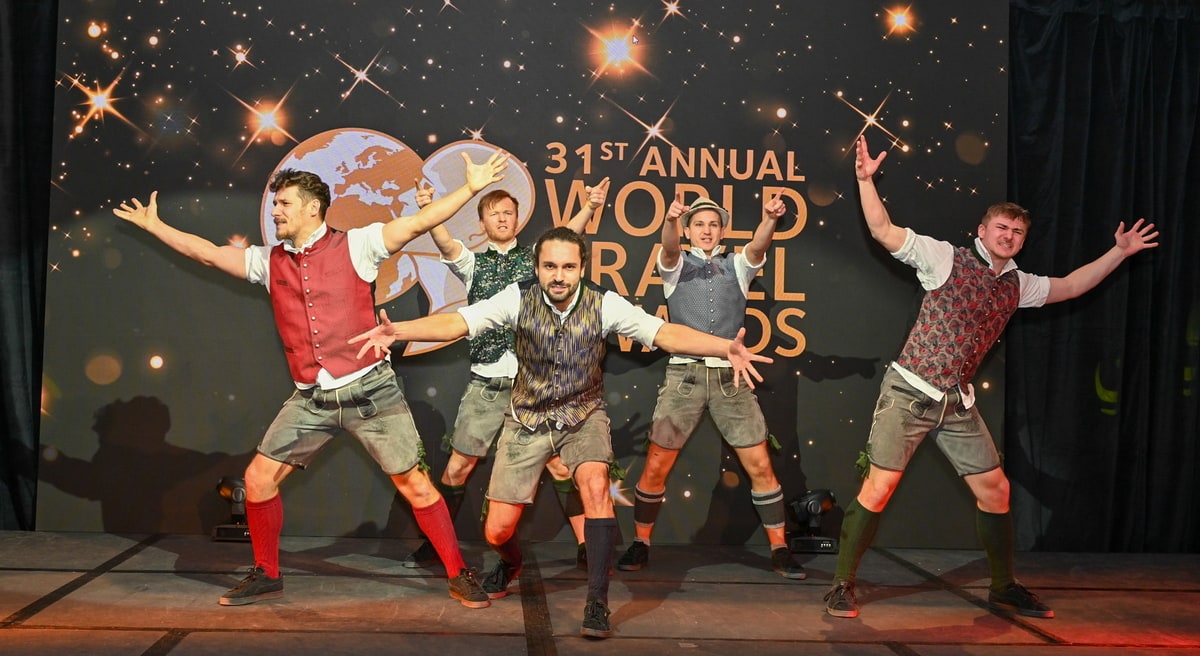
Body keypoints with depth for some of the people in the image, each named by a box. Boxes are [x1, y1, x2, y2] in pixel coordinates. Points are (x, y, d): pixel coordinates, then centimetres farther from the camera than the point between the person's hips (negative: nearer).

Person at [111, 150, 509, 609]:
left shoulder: (355, 245, -2)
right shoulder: (268, 261, 12)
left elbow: (419, 223, -9)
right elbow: (206, 253, 19)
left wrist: (472, 188, -16)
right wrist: (154, 225, 22)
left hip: (369, 388, -5)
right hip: (310, 400, 5)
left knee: (413, 483, -3)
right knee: (258, 477, 3)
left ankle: (459, 576, 8)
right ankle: (266, 575, 22)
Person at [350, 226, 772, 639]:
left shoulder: (604, 304, -17)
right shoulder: (519, 298, -16)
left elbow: (663, 332, -25)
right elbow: (458, 322, -25)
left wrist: (727, 347, -40)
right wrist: (398, 331, -42)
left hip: (583, 417, -1)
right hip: (528, 420, 1)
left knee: (595, 483, -32)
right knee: (497, 532, 0)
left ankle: (597, 602, -21)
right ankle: (510, 563, 40)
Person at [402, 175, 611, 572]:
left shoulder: (536, 258, 8)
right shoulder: (473, 264, 10)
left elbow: (568, 235, -11)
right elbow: (446, 244, -10)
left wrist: (590, 207, -31)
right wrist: (427, 210, -30)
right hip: (487, 382, 1)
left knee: (559, 463, -1)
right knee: (458, 466, 4)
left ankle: (584, 547, 6)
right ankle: (435, 543, 17)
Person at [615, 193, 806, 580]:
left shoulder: (738, 266, 13)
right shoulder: (677, 266, 10)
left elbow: (758, 247, -8)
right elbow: (669, 249, -14)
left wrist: (770, 219, -31)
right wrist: (670, 219, -37)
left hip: (730, 376, 1)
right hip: (684, 374, -1)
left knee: (760, 466, 0)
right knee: (655, 467, -1)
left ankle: (780, 550, 12)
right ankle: (640, 544, 17)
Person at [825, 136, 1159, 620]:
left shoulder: (1018, 285, 14)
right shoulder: (946, 259, -4)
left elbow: (1070, 286, 28)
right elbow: (883, 231, -9)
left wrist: (1119, 252, 24)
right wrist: (866, 180, -19)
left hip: (958, 402, 7)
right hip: (909, 393, -6)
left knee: (994, 488, 9)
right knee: (879, 487, -10)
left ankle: (1004, 589, 26)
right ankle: (842, 585, 2)